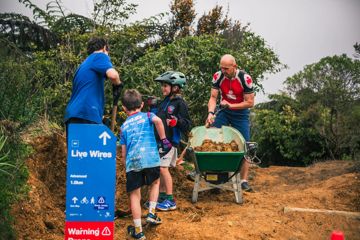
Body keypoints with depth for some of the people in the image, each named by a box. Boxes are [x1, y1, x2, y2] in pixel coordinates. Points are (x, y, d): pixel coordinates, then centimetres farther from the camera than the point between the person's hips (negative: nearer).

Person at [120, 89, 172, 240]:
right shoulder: (147, 116, 15)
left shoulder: (124, 126, 20)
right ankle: (151, 213, 19)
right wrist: (164, 140, -1)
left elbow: (123, 153, 17)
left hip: (132, 162, 1)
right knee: (155, 182, 28)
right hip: (151, 158, 0)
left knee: (134, 194, 6)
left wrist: (126, 166, 29)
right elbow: (158, 121, -10)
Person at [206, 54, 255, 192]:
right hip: (224, 111, 3)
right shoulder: (218, 77, -14)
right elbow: (213, 97, -11)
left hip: (240, 112, -2)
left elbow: (250, 103, -18)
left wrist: (231, 105, -26)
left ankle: (244, 181, 2)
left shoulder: (245, 78, -22)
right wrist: (210, 113, -28)